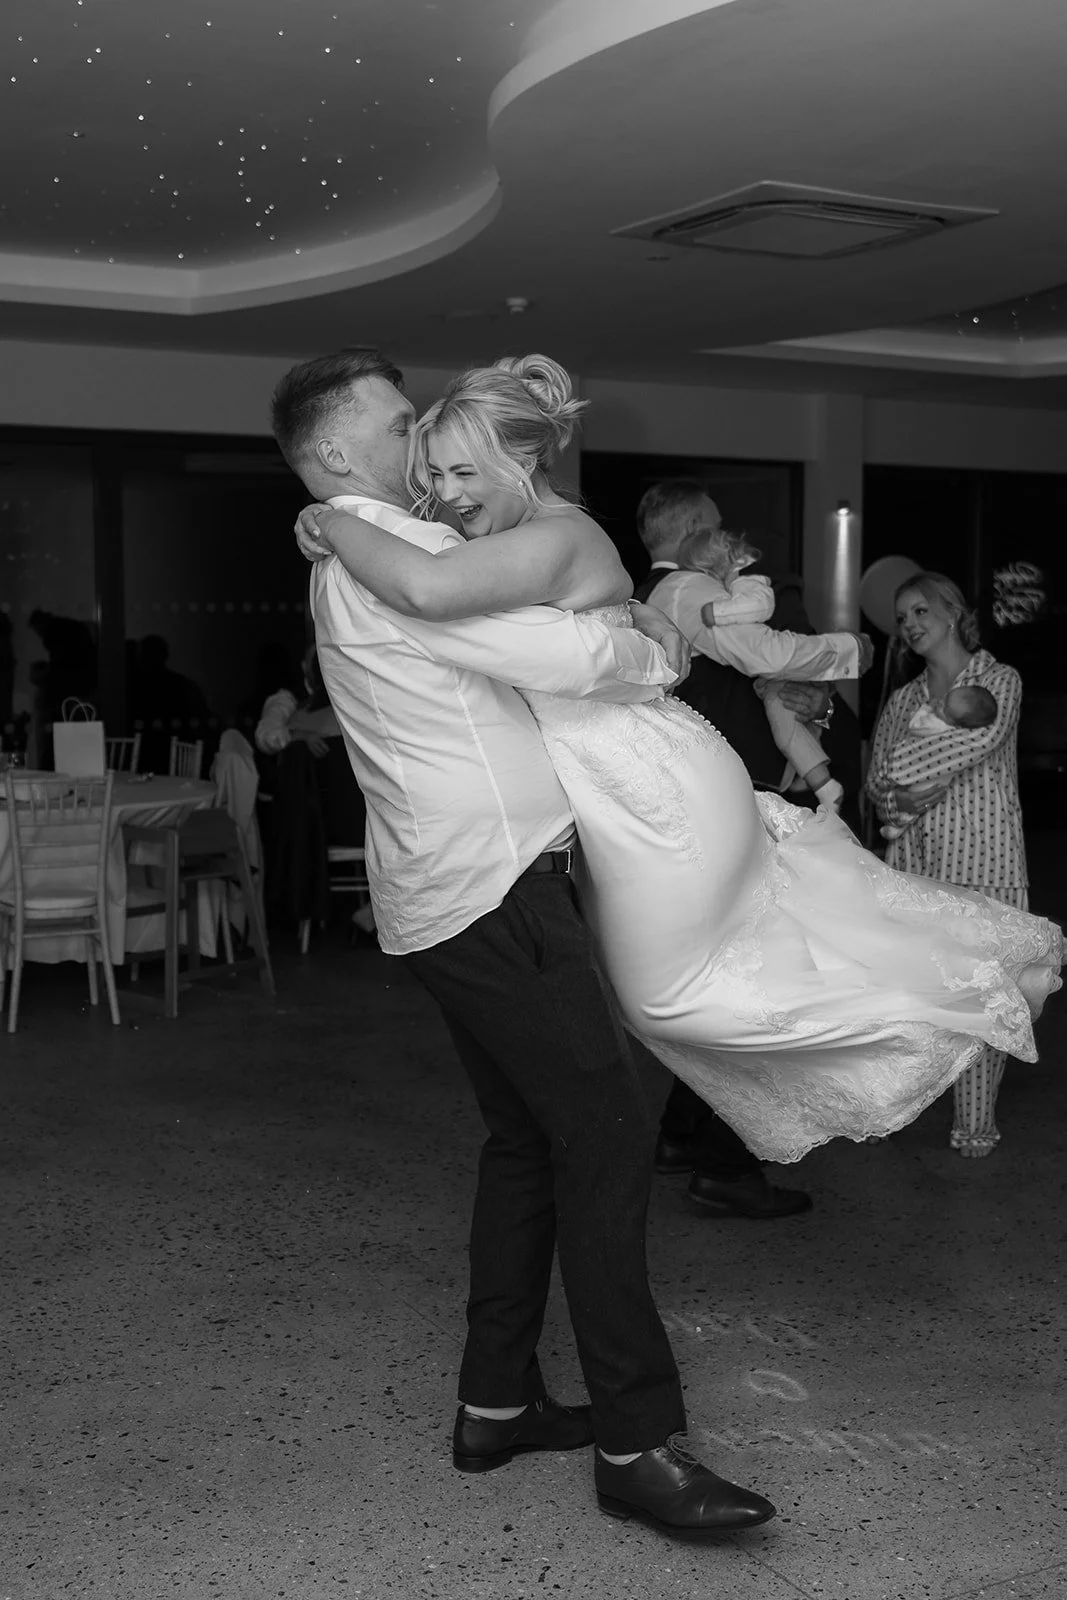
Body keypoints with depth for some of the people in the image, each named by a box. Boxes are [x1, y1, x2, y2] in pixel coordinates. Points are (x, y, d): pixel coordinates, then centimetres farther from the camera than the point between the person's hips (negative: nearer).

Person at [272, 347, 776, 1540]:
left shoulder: (367, 556, 19)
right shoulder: (383, 558, -13)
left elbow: (510, 558, 32)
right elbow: (563, 655, -19)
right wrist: (656, 654, -1)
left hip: (452, 897, 11)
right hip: (492, 891, -11)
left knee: (526, 1136, 15)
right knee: (605, 1133, -10)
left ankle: (495, 1403, 22)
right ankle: (637, 1443, -6)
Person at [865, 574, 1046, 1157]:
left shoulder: (1000, 681, 4)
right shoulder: (902, 701, 17)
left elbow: (986, 734, -17)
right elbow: (877, 789, 10)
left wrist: (903, 771, -13)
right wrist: (906, 797, -13)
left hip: (982, 861, -4)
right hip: (914, 862, 4)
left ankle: (976, 1125, 6)